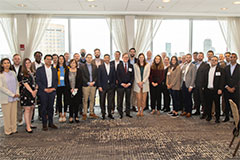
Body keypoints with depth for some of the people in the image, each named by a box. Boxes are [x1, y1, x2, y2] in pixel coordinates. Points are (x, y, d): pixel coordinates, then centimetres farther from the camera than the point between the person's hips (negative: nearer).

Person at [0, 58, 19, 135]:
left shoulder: (13, 73, 9)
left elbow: (17, 84, 12)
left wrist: (17, 93, -3)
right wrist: (12, 94, -12)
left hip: (14, 97, 5)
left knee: (14, 114, 9)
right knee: (7, 114, 3)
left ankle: (14, 129, 20)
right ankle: (8, 130, 15)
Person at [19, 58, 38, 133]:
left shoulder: (33, 72, 14)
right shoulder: (23, 73, -5)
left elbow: (35, 82, 14)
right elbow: (25, 83, -11)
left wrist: (36, 90, -3)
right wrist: (32, 91, -14)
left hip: (33, 93, 6)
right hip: (26, 93, -6)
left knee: (31, 108, 9)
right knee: (27, 109, -5)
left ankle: (29, 124, 21)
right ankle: (28, 127, -1)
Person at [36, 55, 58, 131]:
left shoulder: (54, 70, 12)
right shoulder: (39, 70, 0)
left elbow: (56, 80, 11)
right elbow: (38, 81, -5)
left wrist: (53, 88, -5)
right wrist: (45, 89, -12)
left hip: (52, 91, 3)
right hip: (43, 92, -3)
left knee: (51, 108, 9)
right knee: (44, 108, 1)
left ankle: (51, 123, 19)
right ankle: (44, 124, 11)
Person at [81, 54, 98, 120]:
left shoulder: (94, 67, 13)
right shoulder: (82, 67, 1)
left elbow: (96, 76, 9)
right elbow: (82, 76, -5)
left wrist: (94, 82, -7)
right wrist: (88, 83, -13)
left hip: (93, 85, 4)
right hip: (86, 85, -3)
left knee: (92, 100, 9)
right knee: (85, 100, -1)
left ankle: (92, 113, 17)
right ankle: (84, 114, 6)